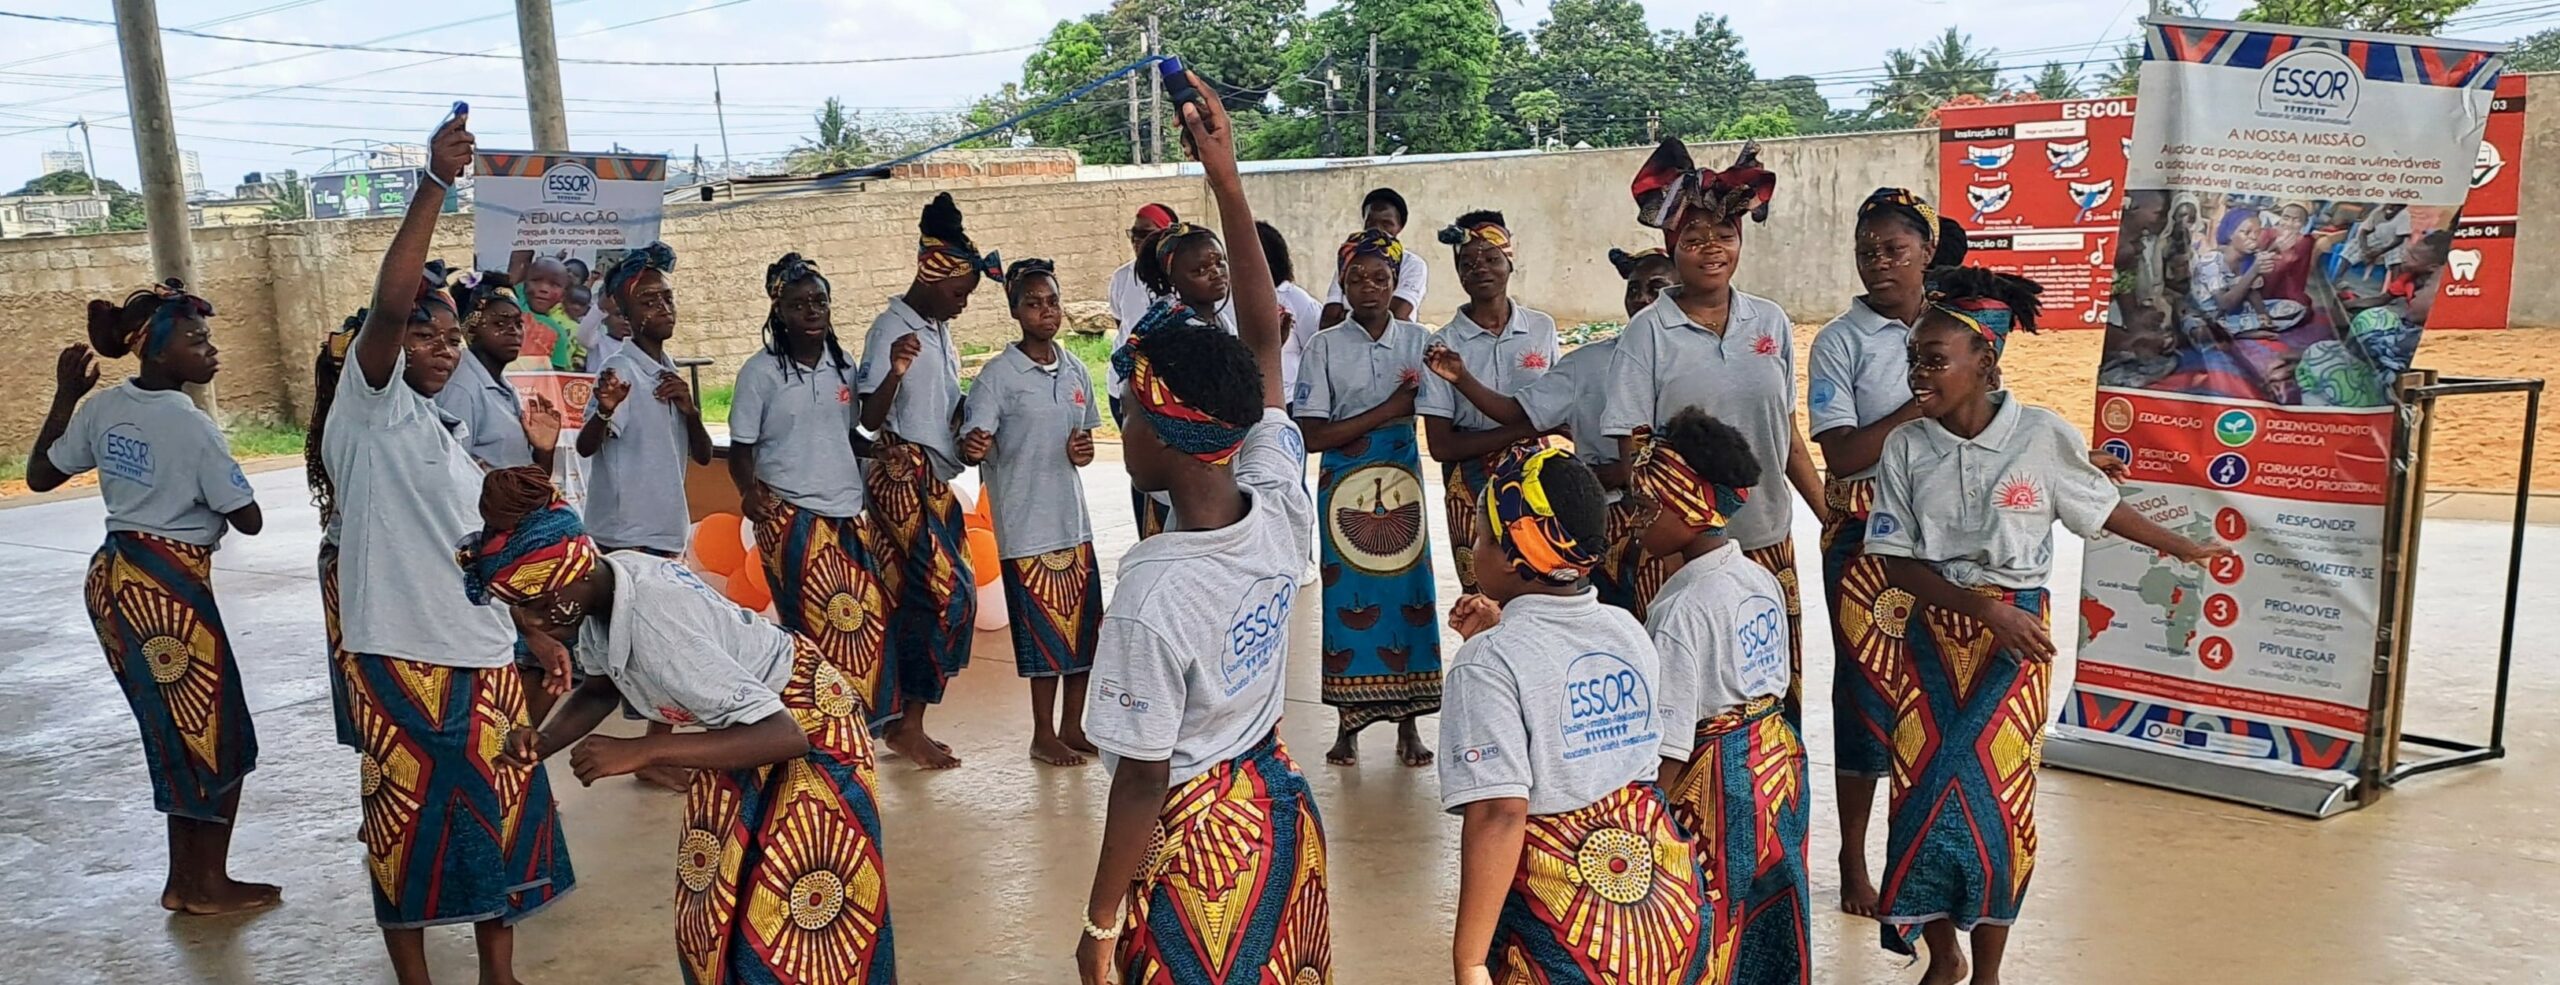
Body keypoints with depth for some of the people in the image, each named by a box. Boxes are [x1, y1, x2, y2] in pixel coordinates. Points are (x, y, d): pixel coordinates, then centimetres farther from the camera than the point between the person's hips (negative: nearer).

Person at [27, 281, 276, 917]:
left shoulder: (103, 408, 2)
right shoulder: (193, 427, -18)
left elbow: (40, 475, 14)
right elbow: (249, 522, -14)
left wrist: (65, 396, 16)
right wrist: (215, 493, 7)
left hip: (111, 578, 8)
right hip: (169, 587, -8)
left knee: (174, 729, 17)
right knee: (217, 733, 7)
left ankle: (183, 876, 25)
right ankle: (209, 883, 16)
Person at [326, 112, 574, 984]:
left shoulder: (446, 436, 17)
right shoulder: (369, 408, -5)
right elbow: (388, 304, -23)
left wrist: (539, 635, 18)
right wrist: (436, 184, -29)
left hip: (483, 655, 7)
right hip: (401, 656, -7)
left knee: (502, 814, 12)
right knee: (408, 824, 3)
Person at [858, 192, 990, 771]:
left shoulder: (939, 330, 13)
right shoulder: (891, 328, -12)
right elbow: (870, 418, -18)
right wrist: (895, 372, -34)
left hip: (934, 481, 8)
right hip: (903, 478, -8)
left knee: (918, 601, 8)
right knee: (949, 596, -9)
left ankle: (905, 722, 15)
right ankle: (909, 725, 2)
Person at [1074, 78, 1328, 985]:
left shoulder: (1154, 595, -28)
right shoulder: (1281, 509, -12)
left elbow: (1141, 782, -21)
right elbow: (1264, 342, -2)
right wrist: (1227, 181, -2)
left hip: (1199, 840, -6)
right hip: (1283, 807, 6)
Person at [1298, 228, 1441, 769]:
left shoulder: (1419, 340, 4)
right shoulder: (1326, 347, -2)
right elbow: (1312, 436, -10)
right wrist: (1389, 410, -13)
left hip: (1402, 484, 2)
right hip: (1344, 489, -1)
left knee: (1408, 594, 1)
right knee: (1348, 598, 0)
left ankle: (1408, 724, 13)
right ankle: (1350, 723, 14)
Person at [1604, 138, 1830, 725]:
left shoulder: (1770, 322, 6)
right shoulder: (1648, 332, -4)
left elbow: (1788, 435, 12)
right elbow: (1633, 448, -4)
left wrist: (1831, 516, 10)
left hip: (1768, 542, 4)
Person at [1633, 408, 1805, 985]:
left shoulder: (1680, 607, -23)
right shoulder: (1763, 580, 2)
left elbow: (1672, 741, -23)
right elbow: (1776, 682, 11)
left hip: (1715, 776, -8)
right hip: (1777, 757, 8)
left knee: (1712, 938, 7)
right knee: (1773, 910, 22)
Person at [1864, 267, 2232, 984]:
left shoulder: (2042, 435, -8)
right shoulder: (1906, 448, -4)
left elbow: (2103, 508, 9)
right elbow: (1897, 561, -6)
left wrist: (2184, 549, 21)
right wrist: (1983, 607, -17)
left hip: (2016, 637, -1)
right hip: (1932, 634, 2)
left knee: (1997, 791, 1)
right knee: (1923, 788, 0)